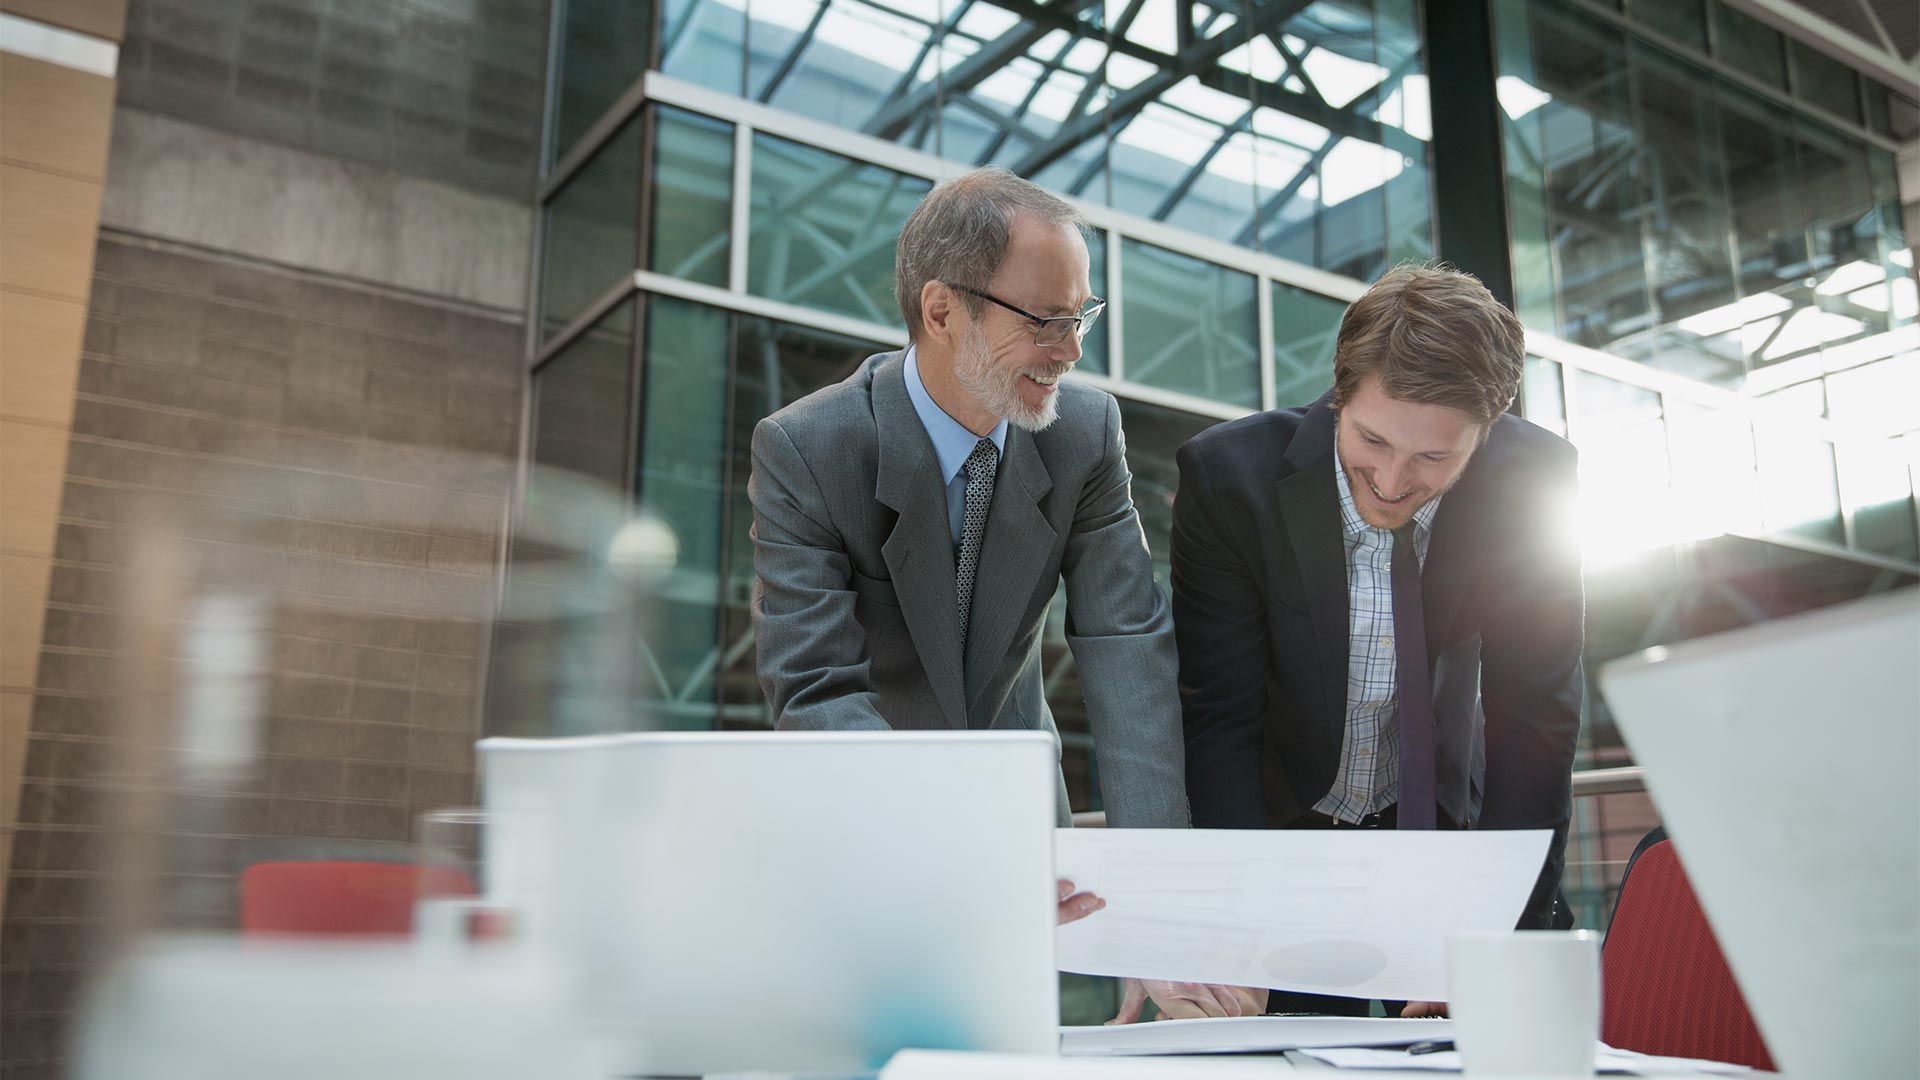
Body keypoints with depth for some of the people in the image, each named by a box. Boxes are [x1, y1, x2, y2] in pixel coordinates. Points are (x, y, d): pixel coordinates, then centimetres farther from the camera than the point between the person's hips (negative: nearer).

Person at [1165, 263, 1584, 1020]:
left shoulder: (1532, 482, -19)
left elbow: (1532, 722, -15)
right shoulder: (1230, 477, -25)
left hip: (1442, 827, 2)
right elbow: (1220, 724, -21)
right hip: (1278, 829, -1)